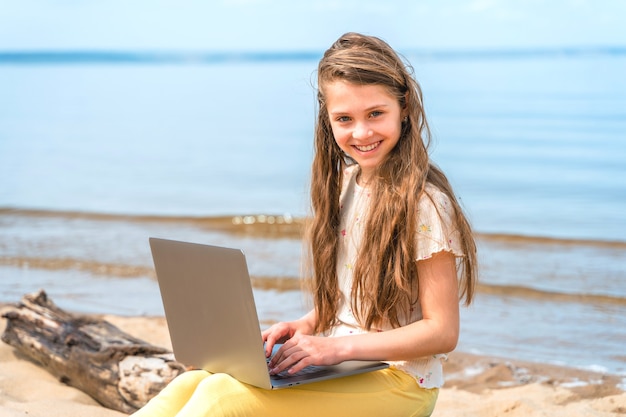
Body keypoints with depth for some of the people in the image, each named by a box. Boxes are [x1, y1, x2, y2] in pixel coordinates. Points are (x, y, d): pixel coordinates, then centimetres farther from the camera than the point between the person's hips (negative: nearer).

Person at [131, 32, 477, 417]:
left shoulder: (424, 204, -15)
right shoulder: (345, 184, 9)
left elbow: (443, 332, -15)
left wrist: (338, 346, -20)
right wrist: (307, 325, 0)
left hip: (399, 379, -7)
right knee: (192, 384, -14)